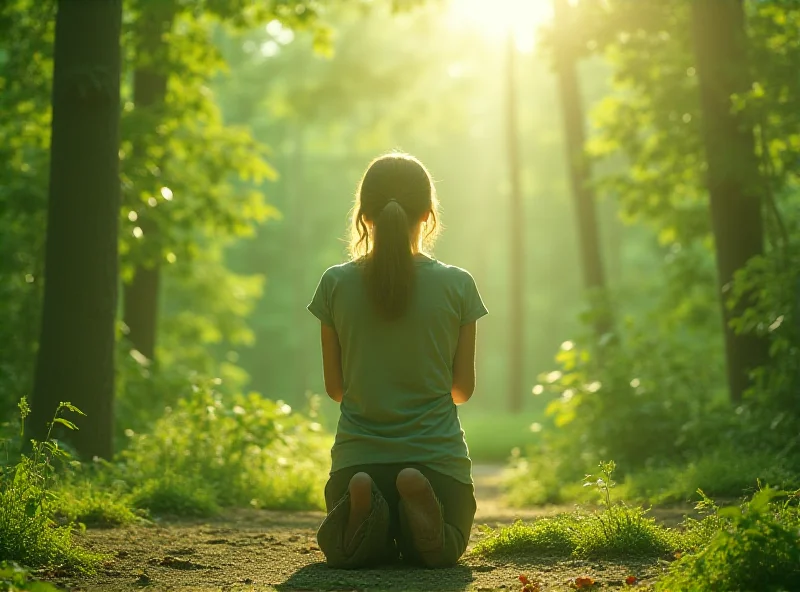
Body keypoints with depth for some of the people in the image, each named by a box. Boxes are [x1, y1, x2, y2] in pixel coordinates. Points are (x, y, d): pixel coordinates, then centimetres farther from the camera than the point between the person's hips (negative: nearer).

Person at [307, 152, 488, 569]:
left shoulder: (335, 284, -4)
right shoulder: (457, 285, -5)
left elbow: (335, 387, 3)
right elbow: (463, 388, 2)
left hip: (358, 457, 1)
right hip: (436, 455, -1)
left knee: (342, 552, 27)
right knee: (444, 550, 24)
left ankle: (362, 505, -13)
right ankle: (420, 512, -14)